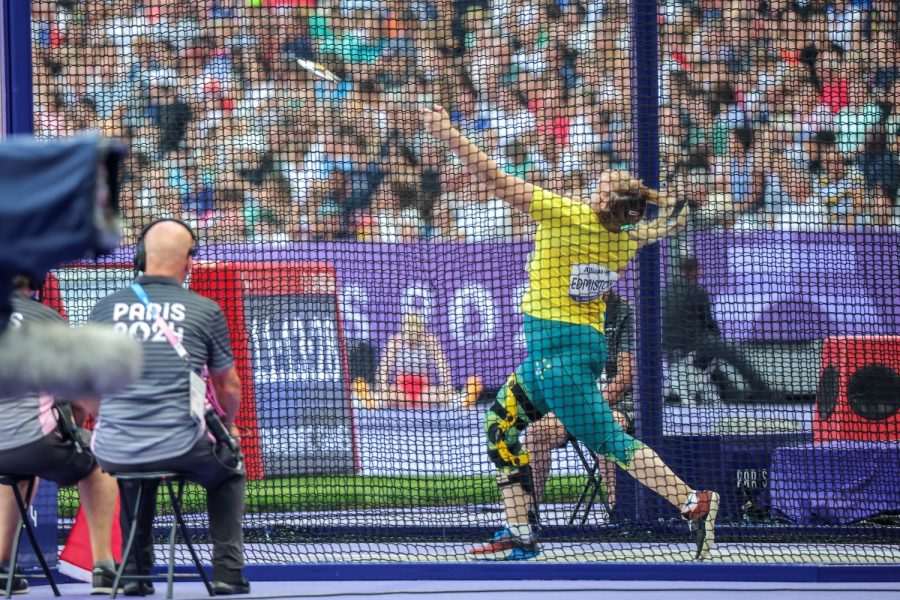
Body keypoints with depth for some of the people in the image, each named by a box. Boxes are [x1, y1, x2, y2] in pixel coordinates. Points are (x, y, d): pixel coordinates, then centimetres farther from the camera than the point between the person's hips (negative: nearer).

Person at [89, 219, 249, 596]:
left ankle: (136, 573, 33)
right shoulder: (205, 311, 0)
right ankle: (227, 572, 20)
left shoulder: (105, 308, 6)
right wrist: (228, 426, 35)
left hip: (114, 451, 2)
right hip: (180, 448, -2)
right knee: (227, 471, 29)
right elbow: (229, 387, 13)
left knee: (133, 474, 38)